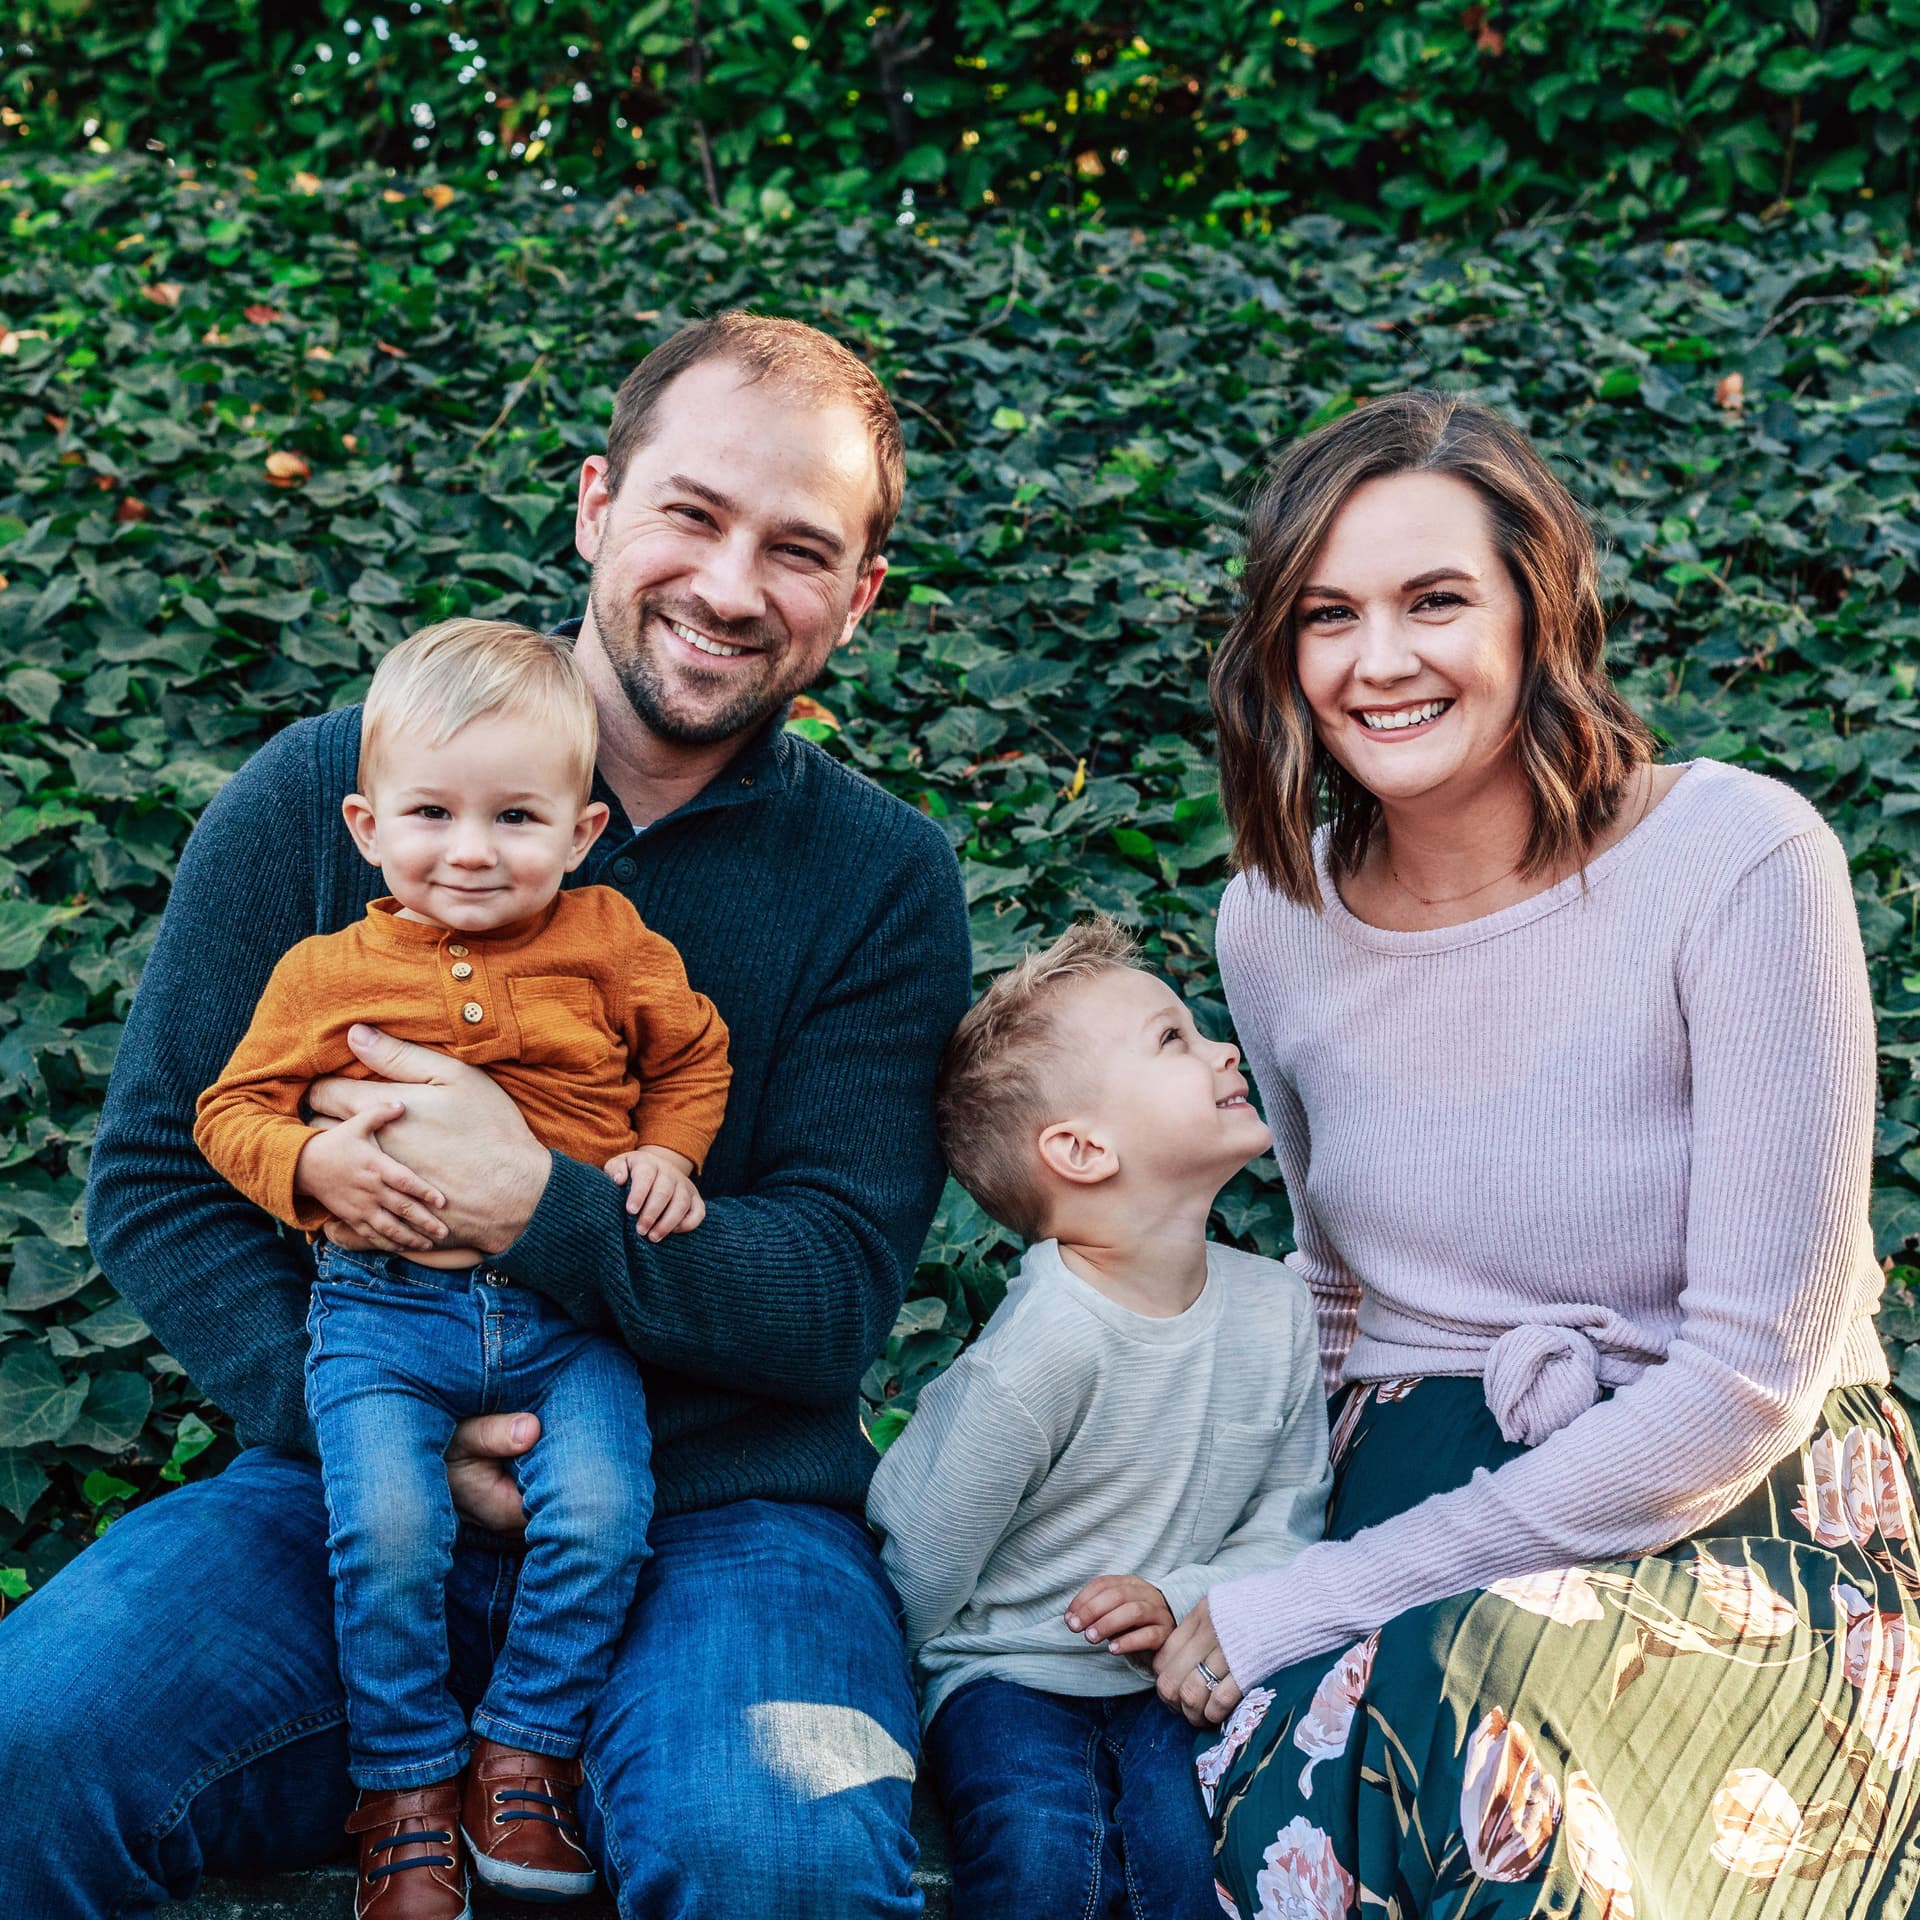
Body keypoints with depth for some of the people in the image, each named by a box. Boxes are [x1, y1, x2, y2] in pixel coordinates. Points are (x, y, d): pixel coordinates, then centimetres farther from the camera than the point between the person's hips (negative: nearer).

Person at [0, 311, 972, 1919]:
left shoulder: (884, 882, 0)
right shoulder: (320, 790, 2)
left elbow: (839, 1295, -5)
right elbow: (160, 1177, 3)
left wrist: (539, 1208, -21)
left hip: (719, 1507, -1)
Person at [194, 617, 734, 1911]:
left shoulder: (611, 944, 4)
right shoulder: (327, 973, 3)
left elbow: (695, 1053, 17)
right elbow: (234, 1110, 9)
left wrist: (667, 1153, 0)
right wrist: (312, 1163, -11)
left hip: (570, 1310, 1)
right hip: (386, 1312, 0)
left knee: (599, 1512, -18)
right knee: (385, 1531, -18)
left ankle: (521, 1755, 6)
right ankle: (408, 1789, 7)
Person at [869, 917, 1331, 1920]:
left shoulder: (1274, 1310, -2)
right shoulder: (1046, 1347, -22)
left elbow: (1286, 1524, 5)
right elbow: (923, 1556, -13)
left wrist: (1183, 1600, -12)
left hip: (1169, 1673, 4)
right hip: (1011, 1673, -4)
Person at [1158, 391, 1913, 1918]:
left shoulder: (1740, 861, -14)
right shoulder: (1276, 921, 3)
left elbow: (1752, 1379, -16)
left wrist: (1313, 1605, -15)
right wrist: (1244, 1580, -1)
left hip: (1741, 1521, -3)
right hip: (1417, 1490, 3)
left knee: (1492, 1741, -33)